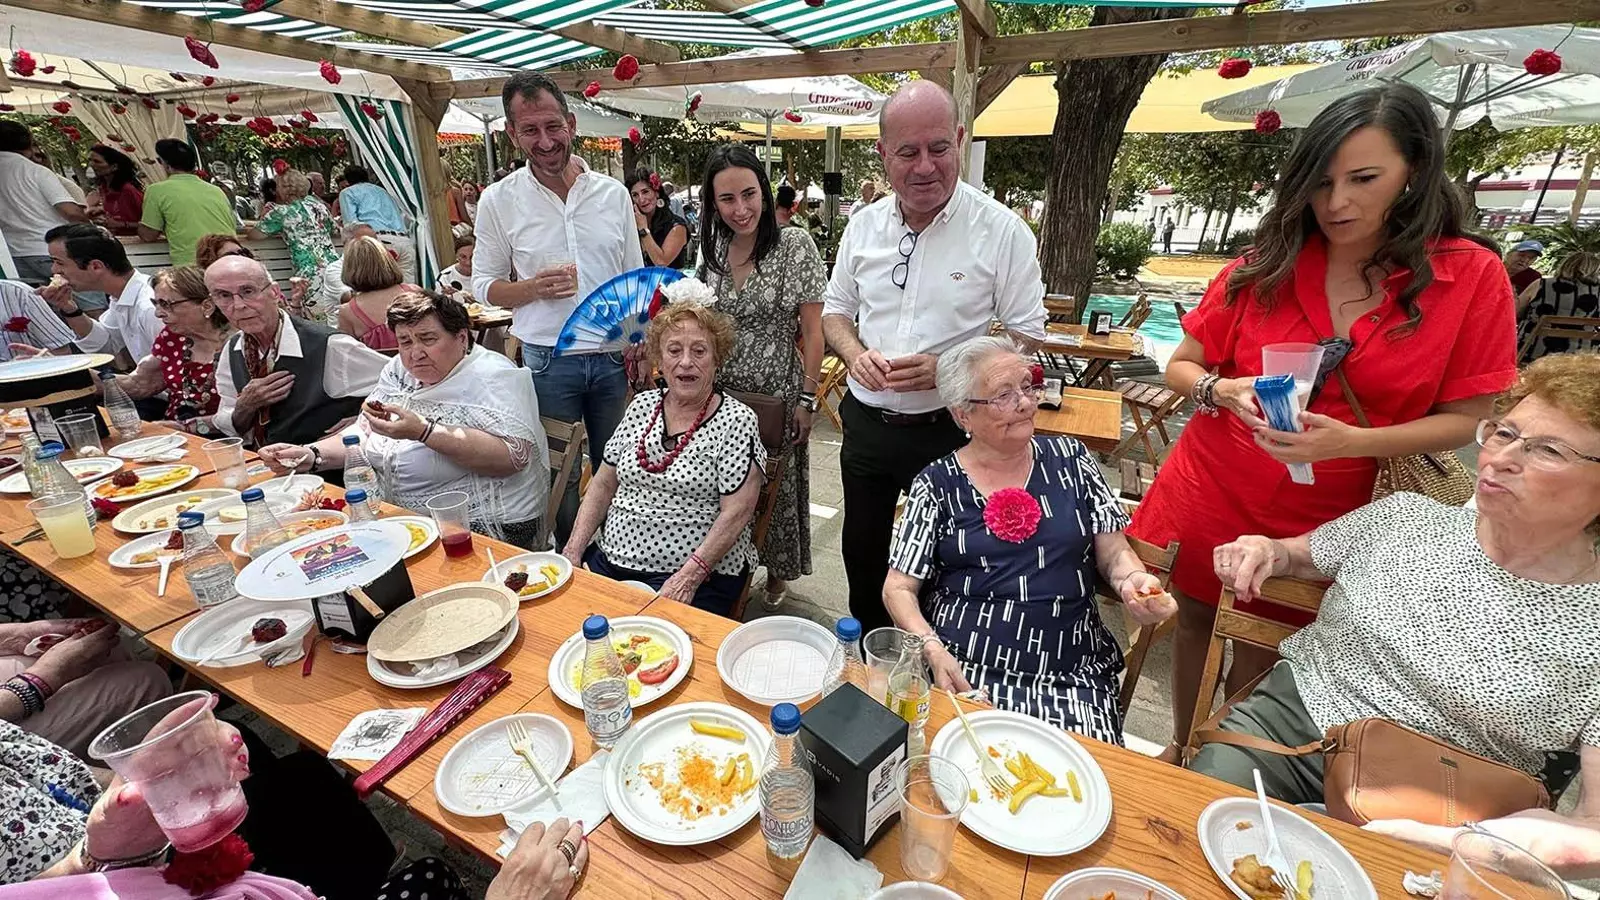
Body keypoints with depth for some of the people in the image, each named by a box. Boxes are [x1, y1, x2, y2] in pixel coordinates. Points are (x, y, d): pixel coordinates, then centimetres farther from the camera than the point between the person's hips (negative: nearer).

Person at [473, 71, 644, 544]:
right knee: (557, 478, 9)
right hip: (548, 360, -1)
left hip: (613, 357, 2)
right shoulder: (499, 200, -1)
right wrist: (535, 288, -16)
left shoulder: (613, 192, 4)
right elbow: (483, 284, 4)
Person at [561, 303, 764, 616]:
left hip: (699, 576, -5)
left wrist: (690, 576, -20)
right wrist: (574, 548, 3)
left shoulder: (736, 420, -8)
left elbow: (736, 512, -13)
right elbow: (603, 484, 13)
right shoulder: (642, 405, 9)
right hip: (610, 560, 5)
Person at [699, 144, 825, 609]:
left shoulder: (795, 244, -10)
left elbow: (811, 329, -11)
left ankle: (777, 572, 34)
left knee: (777, 484, 11)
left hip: (777, 394, -4)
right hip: (721, 393, 4)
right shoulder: (711, 248, 4)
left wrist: (807, 398, -13)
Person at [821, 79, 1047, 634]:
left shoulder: (1002, 231, -10)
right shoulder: (864, 224, 3)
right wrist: (855, 355, -10)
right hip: (866, 422, 5)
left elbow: (1026, 337, -8)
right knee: (863, 555, 19)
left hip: (950, 430, -4)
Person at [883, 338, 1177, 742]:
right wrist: (933, 650, -14)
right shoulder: (937, 485, 0)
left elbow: (1113, 551, 12)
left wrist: (1133, 581, -10)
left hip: (1069, 674, 2)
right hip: (960, 672, -2)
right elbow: (899, 589, 1)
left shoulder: (1071, 459, 8)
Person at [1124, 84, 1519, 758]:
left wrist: (1352, 441, -22)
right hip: (1210, 492, 2)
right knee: (1193, 618, 16)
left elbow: (1466, 420, -4)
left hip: (1320, 520, -1)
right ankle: (1181, 751, 42)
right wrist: (1224, 391, -18)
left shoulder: (1472, 277, -6)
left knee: (1257, 654, 13)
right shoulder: (1267, 266, -3)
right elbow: (1180, 368, 3)